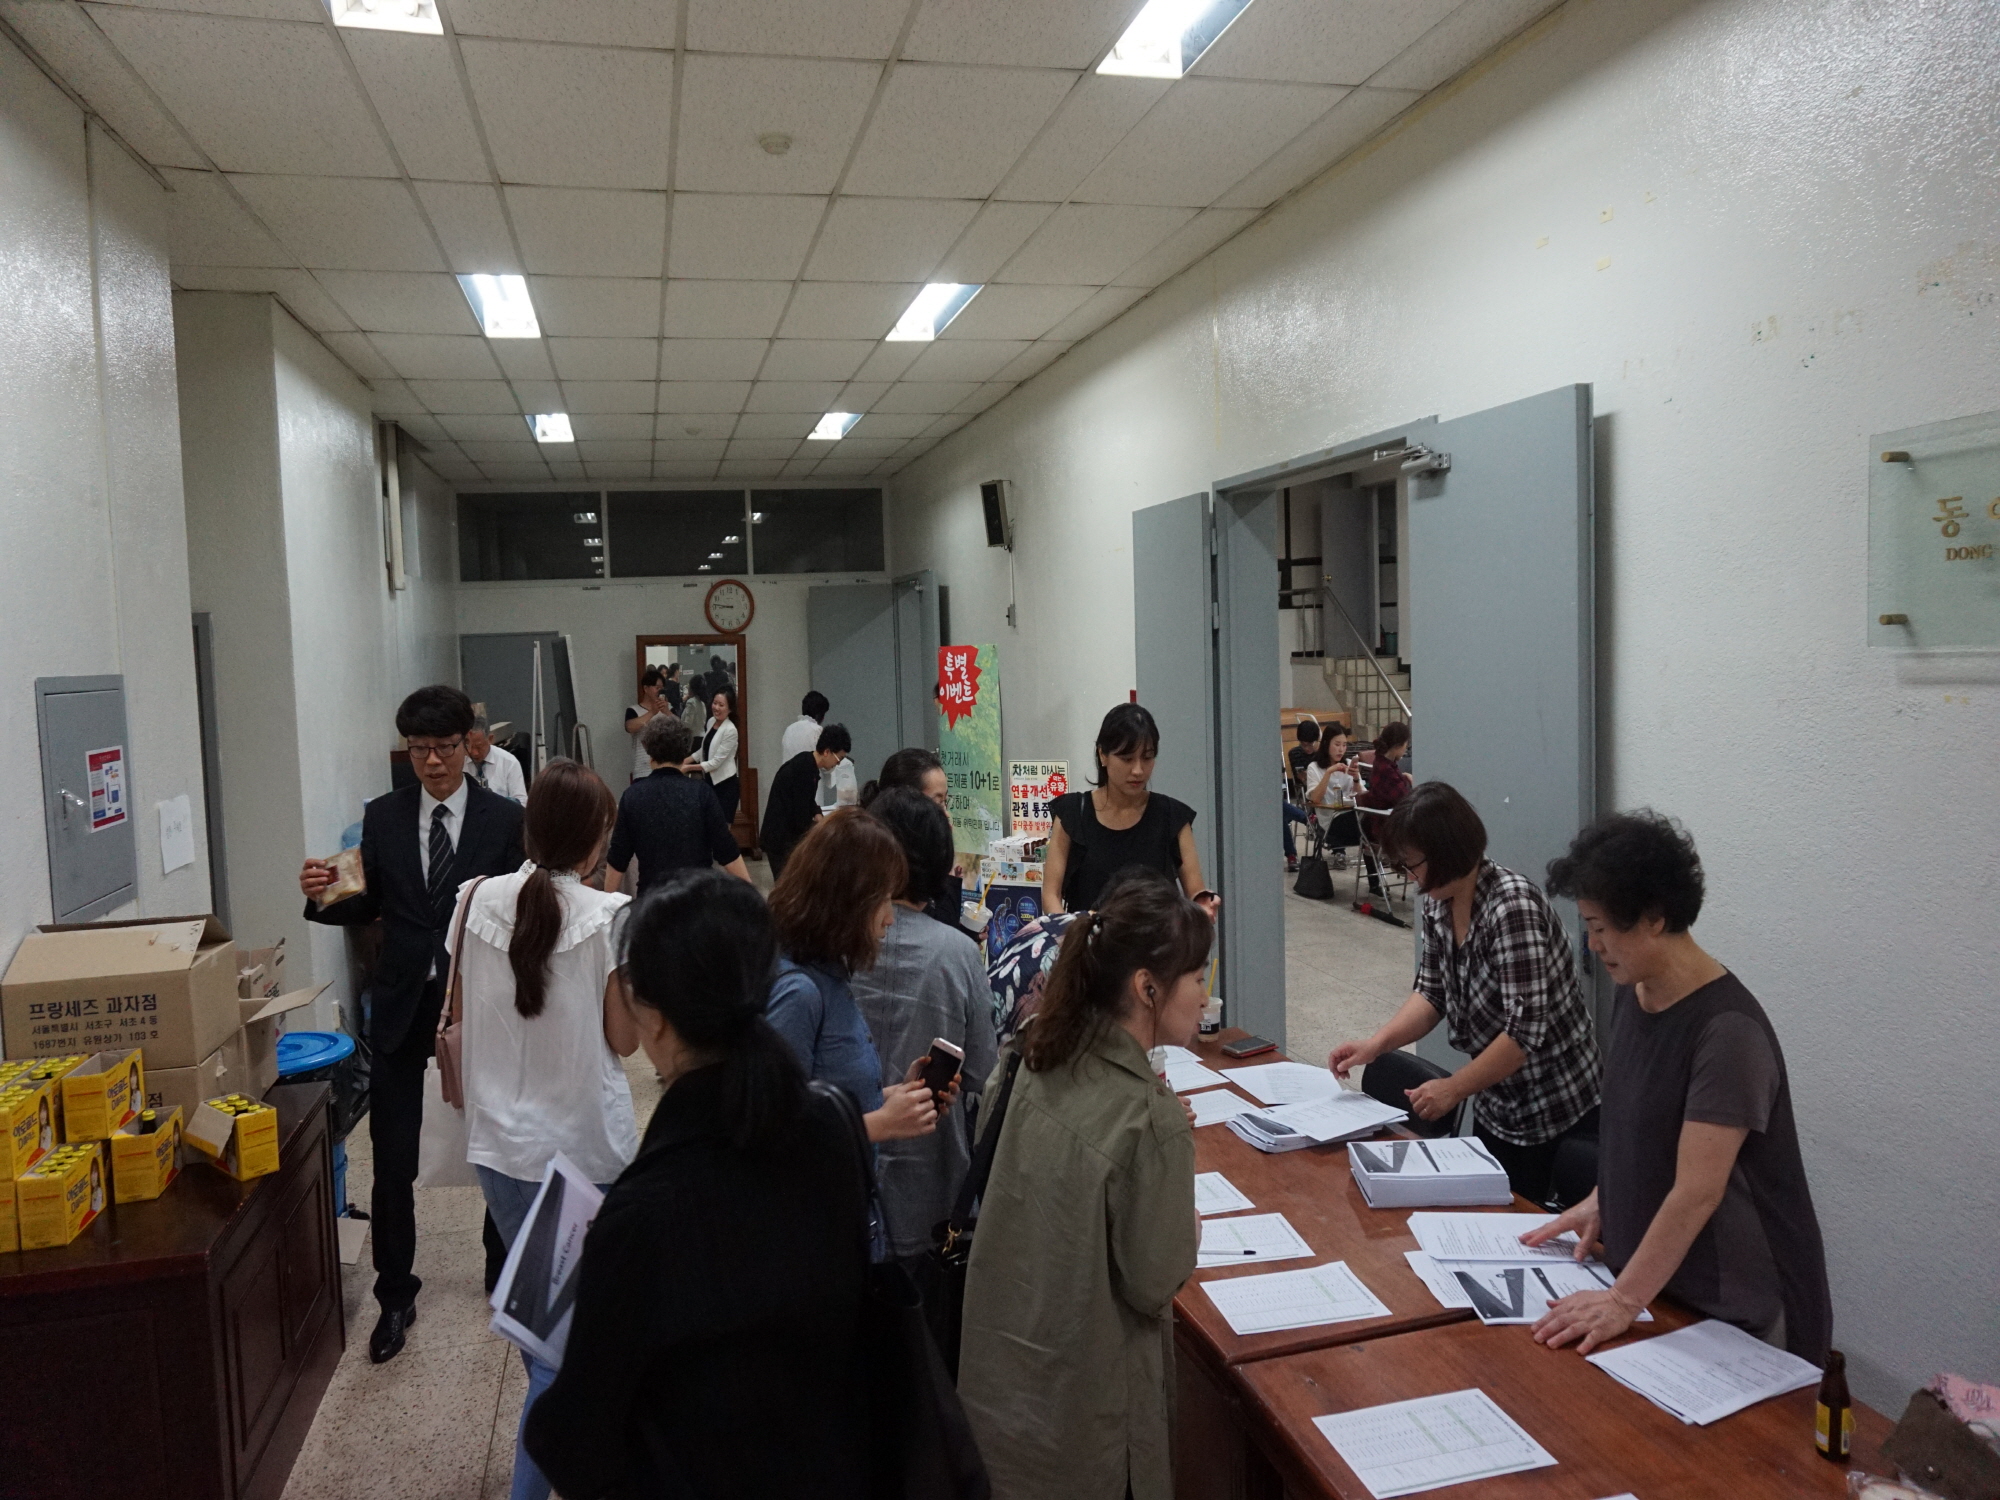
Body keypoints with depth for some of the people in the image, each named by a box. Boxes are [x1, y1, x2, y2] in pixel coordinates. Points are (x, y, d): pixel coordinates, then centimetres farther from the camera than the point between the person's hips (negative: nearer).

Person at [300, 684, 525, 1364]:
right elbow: (366, 908, 6)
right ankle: (395, 1295, 22)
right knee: (392, 1160, 4)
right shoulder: (382, 817, 3)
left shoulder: (504, 819, -5)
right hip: (403, 1003, 2)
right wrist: (322, 897, -13)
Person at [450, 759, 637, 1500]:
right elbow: (624, 1037, -10)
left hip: (499, 1138, 5)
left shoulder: (478, 899, -6)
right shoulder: (610, 916, -18)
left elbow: (461, 1010, 7)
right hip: (584, 1144, -5)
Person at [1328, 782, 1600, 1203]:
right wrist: (1375, 1044, -7)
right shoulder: (1438, 904, -1)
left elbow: (1526, 1031, -28)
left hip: (1555, 1113, -8)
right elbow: (1432, 992, 6)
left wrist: (1454, 1088, -21)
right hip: (1498, 1110, 8)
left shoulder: (1512, 907, -27)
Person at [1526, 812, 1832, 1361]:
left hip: (1732, 1306, -7)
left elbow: (1697, 1192, -26)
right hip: (1649, 1272, 7)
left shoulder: (1727, 1031, -25)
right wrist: (1602, 1200, 8)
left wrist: (1624, 1300, -25)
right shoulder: (1631, 994, 1)